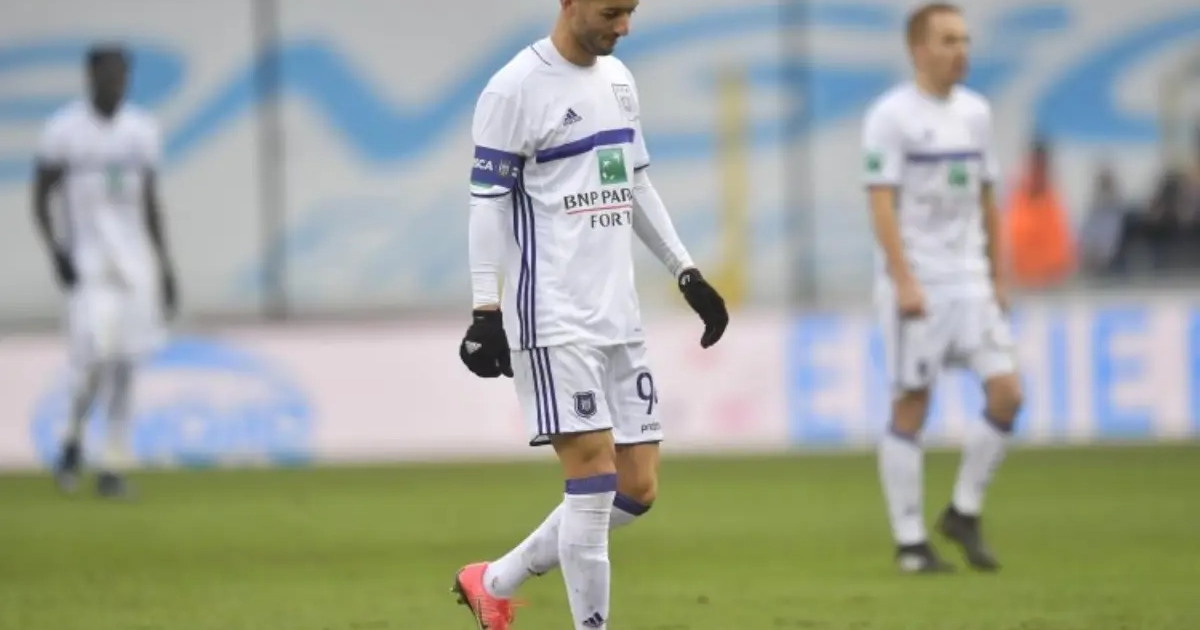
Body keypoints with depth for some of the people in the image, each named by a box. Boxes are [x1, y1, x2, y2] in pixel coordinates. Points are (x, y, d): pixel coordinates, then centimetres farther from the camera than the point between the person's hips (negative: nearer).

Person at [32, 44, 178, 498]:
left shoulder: (141, 130, 8)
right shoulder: (63, 130, -5)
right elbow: (40, 197, -2)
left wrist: (164, 266, 11)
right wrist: (56, 251, -15)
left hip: (135, 263, 4)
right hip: (85, 262, -4)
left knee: (124, 364, 2)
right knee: (94, 355, -16)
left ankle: (113, 466, 7)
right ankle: (73, 439, 11)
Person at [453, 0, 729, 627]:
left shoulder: (618, 80, 15)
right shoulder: (514, 90, -9)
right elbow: (488, 202, -10)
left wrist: (687, 274, 20)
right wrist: (485, 310, -16)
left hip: (619, 317, 8)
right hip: (553, 318, -8)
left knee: (637, 489, 6)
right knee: (594, 476, -13)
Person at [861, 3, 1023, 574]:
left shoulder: (975, 112, 12)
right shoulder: (891, 115, -7)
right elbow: (881, 202, -12)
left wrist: (998, 279, 15)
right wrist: (903, 282, -19)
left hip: (970, 283, 6)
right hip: (915, 285, -6)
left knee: (1006, 392, -5)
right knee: (911, 408, -2)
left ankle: (964, 513, 12)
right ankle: (910, 542, 5)